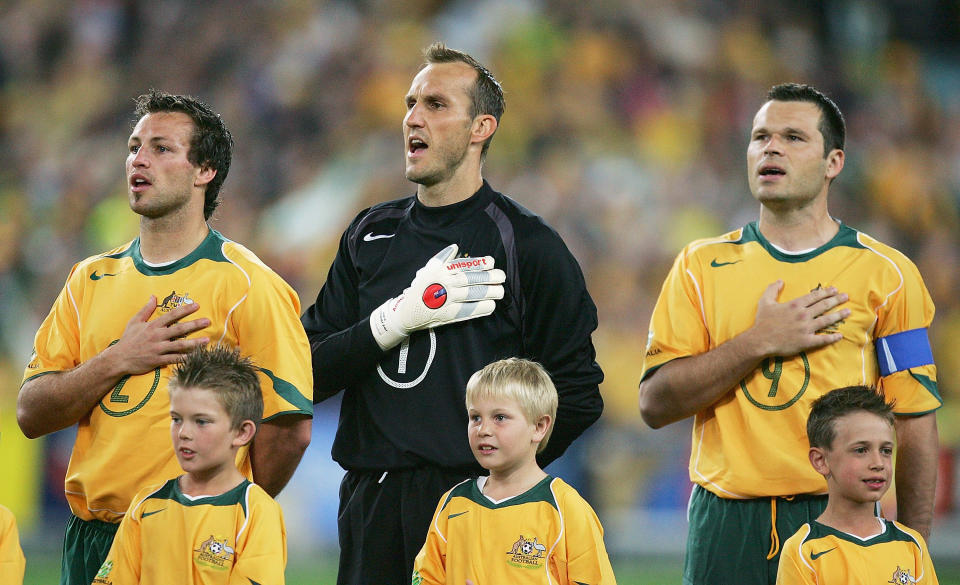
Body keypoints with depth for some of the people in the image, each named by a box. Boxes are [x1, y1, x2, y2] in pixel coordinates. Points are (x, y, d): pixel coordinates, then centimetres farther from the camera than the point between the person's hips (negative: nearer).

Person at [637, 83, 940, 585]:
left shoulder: (884, 274, 4)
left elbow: (915, 422, 2)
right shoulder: (702, 266, 8)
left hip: (838, 520, -1)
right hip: (726, 520, 1)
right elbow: (655, 403, -1)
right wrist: (760, 343, -11)